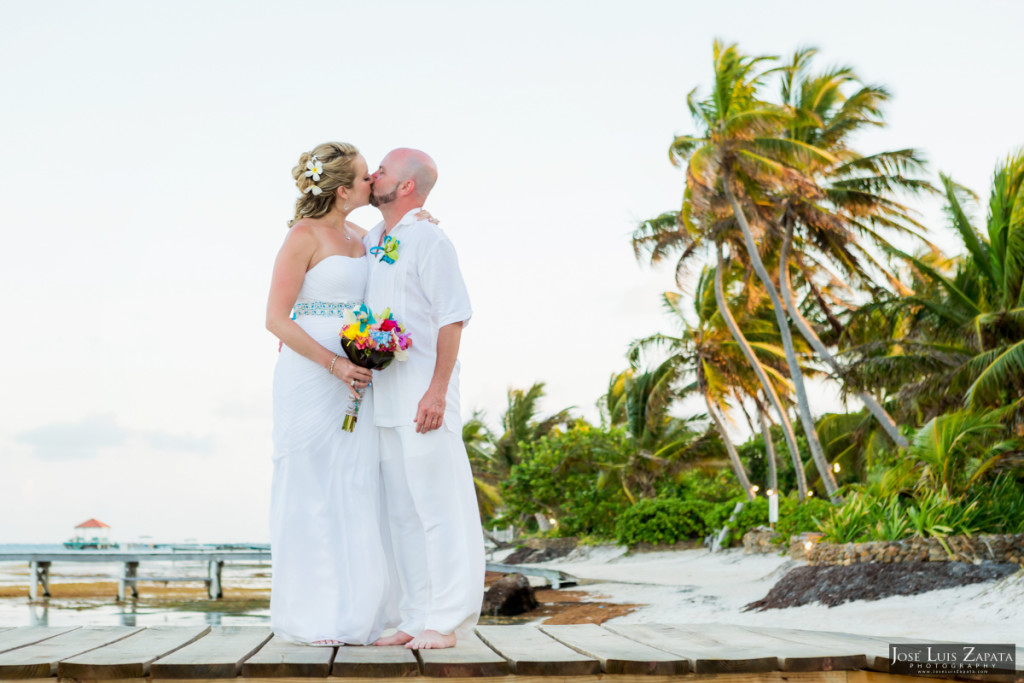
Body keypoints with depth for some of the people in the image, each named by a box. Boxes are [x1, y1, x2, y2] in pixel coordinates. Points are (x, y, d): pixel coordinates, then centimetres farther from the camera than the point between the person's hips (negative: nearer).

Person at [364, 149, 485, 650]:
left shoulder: (428, 242, -8)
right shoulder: (370, 243, 16)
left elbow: (453, 320, -13)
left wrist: (437, 392, -19)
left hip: (423, 395, -8)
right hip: (384, 397, 8)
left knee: (437, 507, -4)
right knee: (402, 513, 10)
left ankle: (446, 621, 1)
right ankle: (416, 618, 16)